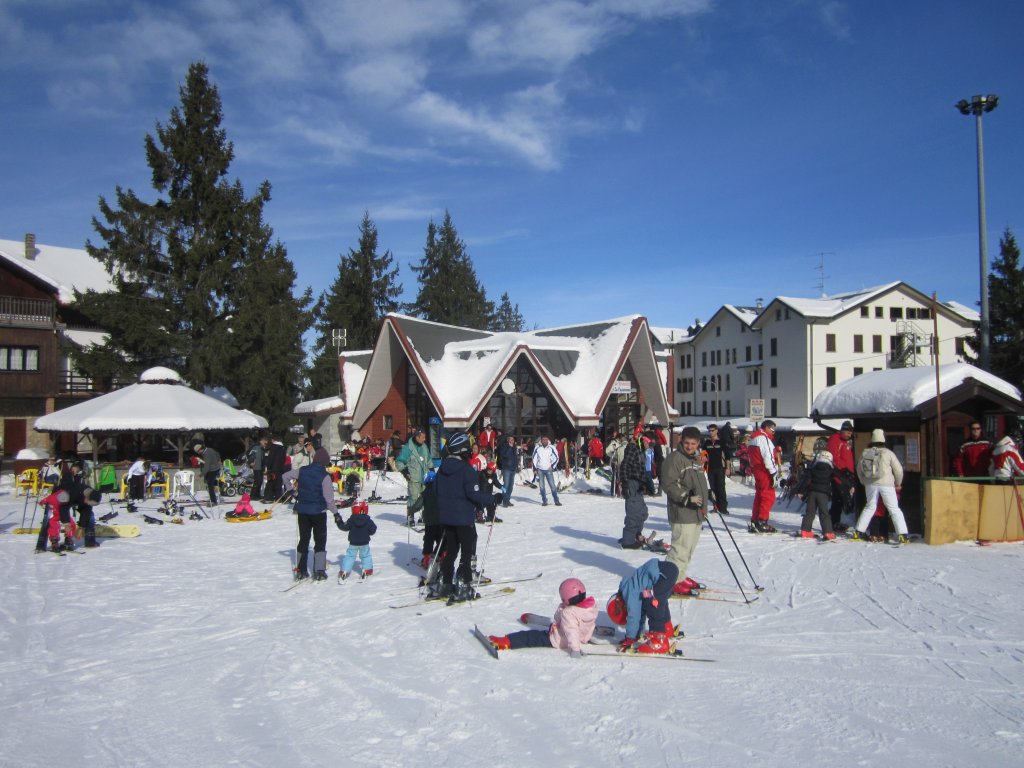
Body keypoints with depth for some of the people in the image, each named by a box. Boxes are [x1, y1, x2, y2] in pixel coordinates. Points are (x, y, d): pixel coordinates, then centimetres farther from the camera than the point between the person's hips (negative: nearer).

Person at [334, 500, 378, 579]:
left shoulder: (351, 520, -9)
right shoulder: (368, 520, -9)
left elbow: (344, 527, -3)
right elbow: (372, 530, -7)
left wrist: (339, 521, 11)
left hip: (353, 543, 0)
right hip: (364, 543, 0)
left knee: (349, 556, 8)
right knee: (366, 556, 16)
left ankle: (344, 571, 5)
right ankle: (367, 569, 17)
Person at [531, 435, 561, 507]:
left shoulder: (551, 448, -2)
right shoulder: (537, 448, 0)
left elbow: (556, 458, 5)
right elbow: (534, 459, 7)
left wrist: (552, 466, -4)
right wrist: (534, 469, 4)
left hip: (548, 469, -1)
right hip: (540, 469, 1)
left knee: (553, 485, -7)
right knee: (541, 486, 1)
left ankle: (556, 501, -3)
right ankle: (544, 501, 9)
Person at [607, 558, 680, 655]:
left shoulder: (630, 593, -8)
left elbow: (633, 616, -9)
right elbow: (640, 614, 27)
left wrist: (629, 639, -1)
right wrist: (636, 636, 29)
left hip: (666, 573, -10)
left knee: (652, 603, -11)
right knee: (659, 601, 29)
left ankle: (660, 642, -11)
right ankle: (667, 629, 49)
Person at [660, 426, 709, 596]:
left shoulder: (696, 458, 17)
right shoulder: (674, 458, -12)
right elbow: (668, 484, -19)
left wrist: (704, 505, 23)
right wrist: (687, 498, -24)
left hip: (696, 513, 9)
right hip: (682, 513, -9)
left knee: (689, 548, 16)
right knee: (681, 548, -9)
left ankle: (680, 577, 27)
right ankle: (673, 581, -1)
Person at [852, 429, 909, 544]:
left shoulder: (865, 453, 3)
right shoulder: (888, 453, -6)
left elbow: (859, 470, 10)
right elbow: (898, 469, -1)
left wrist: (864, 482, 25)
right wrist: (898, 483, 14)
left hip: (870, 484, 3)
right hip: (886, 483, -3)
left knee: (870, 507, 18)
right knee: (894, 509, 4)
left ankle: (859, 531, 18)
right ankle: (902, 534, -3)